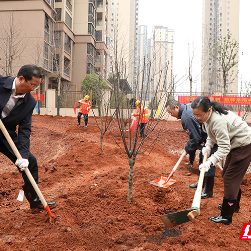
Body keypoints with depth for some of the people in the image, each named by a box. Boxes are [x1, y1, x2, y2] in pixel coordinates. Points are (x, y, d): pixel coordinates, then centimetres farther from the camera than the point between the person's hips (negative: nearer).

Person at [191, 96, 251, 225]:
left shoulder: (218, 121, -34)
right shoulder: (209, 116, -4)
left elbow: (224, 148, -32)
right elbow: (212, 133, 13)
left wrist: (210, 161, -38)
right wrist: (208, 146, -2)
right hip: (234, 145, 10)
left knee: (230, 178, -9)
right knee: (226, 174, 19)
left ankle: (226, 216, -2)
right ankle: (234, 204, 37)